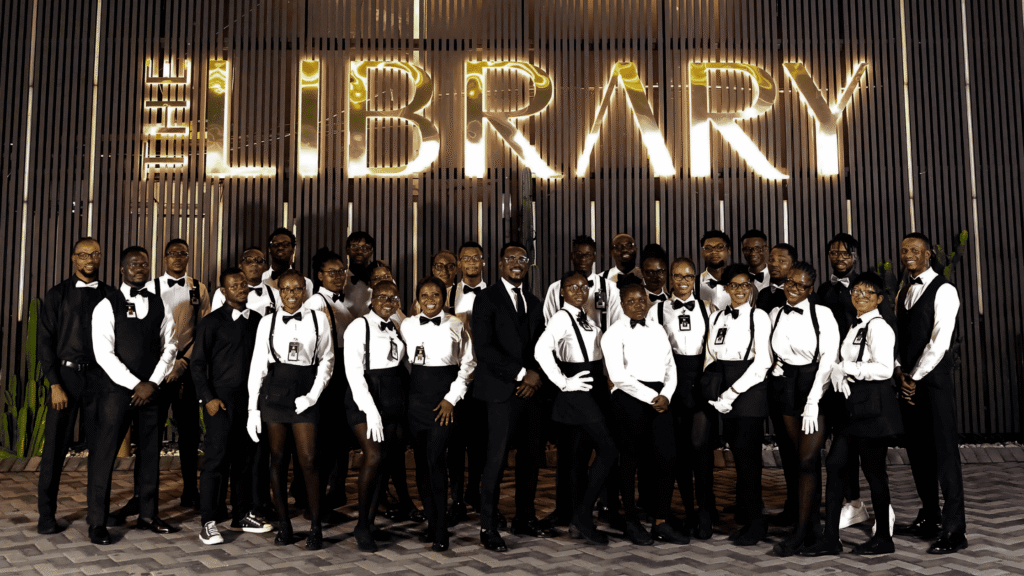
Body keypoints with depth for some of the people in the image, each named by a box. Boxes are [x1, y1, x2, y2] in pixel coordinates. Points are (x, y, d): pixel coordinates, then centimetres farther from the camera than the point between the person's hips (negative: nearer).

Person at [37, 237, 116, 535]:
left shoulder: (110, 295, 7)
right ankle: (47, 515, 11)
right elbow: (46, 342, 1)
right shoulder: (57, 295, 4)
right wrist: (55, 384, -7)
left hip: (100, 376, 1)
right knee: (55, 446, 0)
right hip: (66, 374, -1)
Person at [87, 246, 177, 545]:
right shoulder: (106, 306, -3)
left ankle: (147, 515, 21)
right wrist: (134, 385, -13)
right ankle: (97, 523, 9)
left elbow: (169, 346, 7)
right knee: (104, 454, -2)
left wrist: (152, 383, -5)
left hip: (150, 389, 4)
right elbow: (104, 353, -9)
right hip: (116, 387, -4)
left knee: (150, 452, 9)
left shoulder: (159, 305, 9)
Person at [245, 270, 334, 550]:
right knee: (278, 459, 6)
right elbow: (257, 366, 5)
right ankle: (283, 524, 17)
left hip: (304, 395, -1)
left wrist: (313, 395, -6)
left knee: (309, 460, -5)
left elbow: (327, 359, 4)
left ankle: (315, 527, 5)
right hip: (274, 393, 1)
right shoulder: (268, 322, 4)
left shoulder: (318, 319, 3)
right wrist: (253, 409, 2)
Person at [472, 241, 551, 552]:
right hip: (502, 390, -6)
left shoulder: (534, 303, 19)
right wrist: (521, 373, -12)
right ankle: (488, 527, 4)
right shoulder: (487, 299, -2)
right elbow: (484, 348, -11)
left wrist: (536, 376, -2)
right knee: (497, 458, -6)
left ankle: (525, 518, 22)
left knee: (531, 456, 9)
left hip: (531, 389, 6)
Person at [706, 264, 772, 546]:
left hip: (750, 390, -5)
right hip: (724, 392, 5)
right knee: (738, 456, 8)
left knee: (747, 456, -4)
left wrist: (732, 392, -12)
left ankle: (754, 523, 8)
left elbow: (762, 362, -11)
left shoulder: (758, 317, -4)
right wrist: (716, 394, 2)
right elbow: (711, 356, 15)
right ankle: (746, 519, 18)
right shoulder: (717, 317, 12)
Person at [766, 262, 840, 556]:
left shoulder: (822, 314, -6)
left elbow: (829, 359, -9)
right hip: (785, 388, 4)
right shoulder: (774, 314, 7)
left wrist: (813, 401, -14)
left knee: (807, 459, -7)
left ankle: (800, 531, 1)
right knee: (799, 458, 7)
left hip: (816, 387, -4)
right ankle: (814, 525, 16)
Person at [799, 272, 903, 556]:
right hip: (852, 404, 9)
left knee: (873, 469, 2)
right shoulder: (855, 326, 16)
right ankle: (830, 538, 9)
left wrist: (845, 368, -16)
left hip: (874, 404, -9)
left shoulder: (878, 327, -11)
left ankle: (883, 538, 19)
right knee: (835, 463, 4)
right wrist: (838, 372, -4)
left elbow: (884, 369, -21)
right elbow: (839, 362, 18)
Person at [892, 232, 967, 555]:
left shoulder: (943, 291, -7)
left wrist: (915, 377, -12)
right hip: (908, 380, 7)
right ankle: (929, 519, 22)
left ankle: (954, 531, 0)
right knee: (917, 452, 11)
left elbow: (939, 341, -14)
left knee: (944, 452, -5)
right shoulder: (903, 292, 16)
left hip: (933, 380, -7)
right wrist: (900, 372, 0)